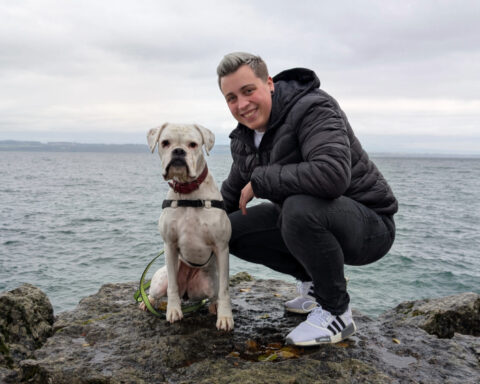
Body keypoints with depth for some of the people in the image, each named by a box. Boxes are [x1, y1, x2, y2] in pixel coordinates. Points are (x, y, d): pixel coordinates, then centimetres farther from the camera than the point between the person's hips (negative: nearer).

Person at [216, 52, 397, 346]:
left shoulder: (313, 109, -22)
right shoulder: (245, 138, 3)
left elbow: (333, 173, -41)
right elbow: (231, 195, 16)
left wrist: (260, 181, -29)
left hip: (369, 223, -8)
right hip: (305, 219, 8)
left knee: (300, 208, -38)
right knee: (232, 228, -2)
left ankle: (337, 313, -14)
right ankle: (315, 281, 12)